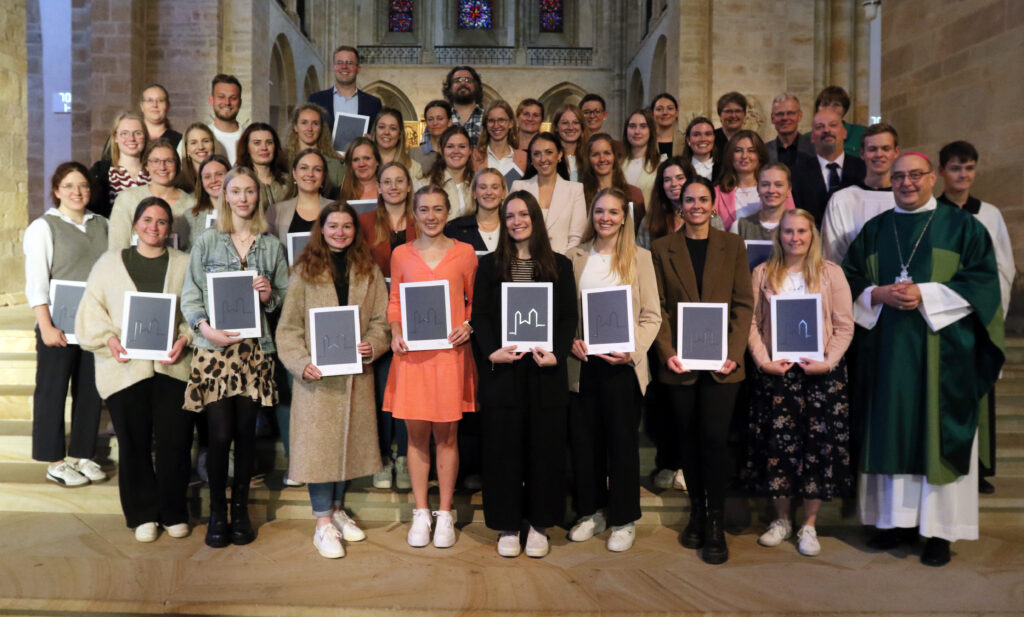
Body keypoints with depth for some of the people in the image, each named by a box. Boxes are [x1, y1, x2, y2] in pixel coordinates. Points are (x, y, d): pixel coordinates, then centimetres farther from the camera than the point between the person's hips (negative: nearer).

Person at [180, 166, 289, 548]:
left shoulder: (271, 245, 10)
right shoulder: (208, 241, 6)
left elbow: (286, 298, 14)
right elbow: (190, 294, 2)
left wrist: (270, 295, -8)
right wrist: (205, 327, -14)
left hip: (254, 349, 2)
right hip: (213, 348, -1)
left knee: (246, 431, 6)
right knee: (220, 434, -2)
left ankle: (241, 509, 21)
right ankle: (217, 512, 16)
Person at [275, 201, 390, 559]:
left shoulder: (369, 271, 8)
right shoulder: (305, 271, 1)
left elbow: (382, 319, 6)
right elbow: (288, 326, -2)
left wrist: (372, 346, -14)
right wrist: (301, 363, -16)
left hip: (356, 372, 3)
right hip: (317, 374, -3)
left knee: (351, 440, 11)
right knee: (318, 443, -2)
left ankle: (337, 509, 29)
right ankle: (323, 523, 8)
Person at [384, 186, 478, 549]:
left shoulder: (464, 253, 5)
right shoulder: (401, 254, 9)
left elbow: (475, 301, 10)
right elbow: (394, 302, 13)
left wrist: (468, 326, -8)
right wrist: (395, 333, -3)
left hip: (450, 353, -1)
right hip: (412, 354, 1)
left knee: (446, 435, 4)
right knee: (416, 435, 5)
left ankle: (445, 514, 17)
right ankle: (420, 513, 19)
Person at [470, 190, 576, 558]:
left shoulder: (559, 266, 8)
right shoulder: (489, 266, 8)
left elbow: (569, 318, 4)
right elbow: (479, 317, 2)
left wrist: (556, 354, -11)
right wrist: (492, 351, -14)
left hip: (546, 373, 0)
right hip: (502, 371, 0)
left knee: (545, 445, 5)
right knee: (503, 447, 4)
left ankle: (539, 524, 18)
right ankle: (507, 526, 16)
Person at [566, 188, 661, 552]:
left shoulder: (639, 258, 3)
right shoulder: (575, 257, 9)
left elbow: (651, 316, 0)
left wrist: (633, 351, -13)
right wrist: (571, 340, -8)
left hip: (622, 363, -2)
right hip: (582, 362, 2)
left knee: (622, 440, 5)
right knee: (583, 438, 8)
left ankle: (624, 519, 19)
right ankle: (592, 512, 25)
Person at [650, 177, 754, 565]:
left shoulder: (732, 246, 8)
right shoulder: (662, 249, 7)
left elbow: (744, 303, 3)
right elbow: (658, 307, 3)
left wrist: (734, 353, -8)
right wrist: (667, 352, -9)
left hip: (721, 361, -1)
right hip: (679, 362, 1)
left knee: (713, 438, -6)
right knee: (688, 440, 8)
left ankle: (714, 524, 6)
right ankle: (696, 512, 23)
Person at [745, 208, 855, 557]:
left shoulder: (831, 273, 5)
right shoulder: (763, 274, 8)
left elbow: (844, 326, 2)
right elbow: (751, 323, 4)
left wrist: (828, 362, -11)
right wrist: (762, 360, -8)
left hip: (821, 372, 0)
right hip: (775, 371, 1)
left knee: (819, 444, 1)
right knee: (777, 443, 3)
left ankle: (809, 525, 14)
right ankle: (781, 519, 20)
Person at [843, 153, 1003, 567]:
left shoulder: (962, 227, 4)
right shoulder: (874, 230, 13)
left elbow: (982, 281, -4)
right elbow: (850, 282, 11)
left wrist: (924, 294, -15)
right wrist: (878, 295, -9)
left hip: (942, 349, -3)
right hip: (886, 349, 3)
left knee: (938, 434, -1)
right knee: (891, 431, 5)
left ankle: (938, 528, 8)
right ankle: (897, 519, 15)